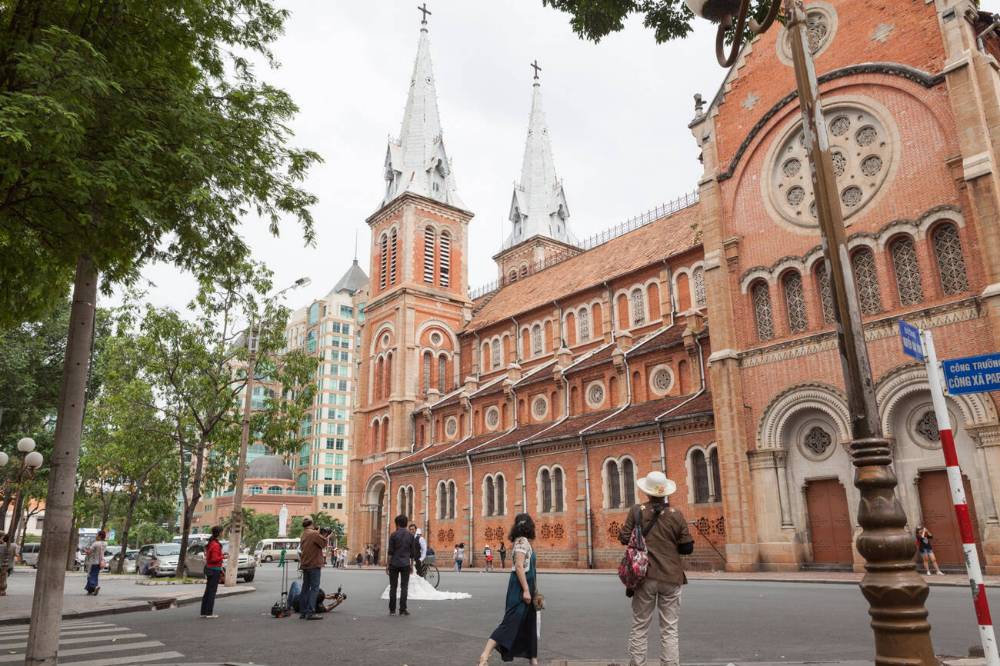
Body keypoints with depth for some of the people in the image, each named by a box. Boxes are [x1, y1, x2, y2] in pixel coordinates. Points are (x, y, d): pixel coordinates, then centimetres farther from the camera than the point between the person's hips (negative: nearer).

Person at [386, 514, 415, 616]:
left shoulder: (394, 535, -3)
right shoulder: (410, 535, 5)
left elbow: (390, 552, -5)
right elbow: (412, 553, 7)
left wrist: (387, 564, 1)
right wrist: (411, 565, 15)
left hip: (394, 564, -1)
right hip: (405, 564, 1)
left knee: (393, 587, 6)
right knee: (404, 587, 3)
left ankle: (392, 609, 7)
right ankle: (402, 609, -1)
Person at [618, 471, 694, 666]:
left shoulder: (637, 510, -4)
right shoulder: (676, 514, -2)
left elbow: (625, 539, -4)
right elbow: (687, 548, 3)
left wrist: (621, 530, 17)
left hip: (645, 576, 0)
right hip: (671, 577, 0)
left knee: (639, 628, 8)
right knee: (669, 630, 5)